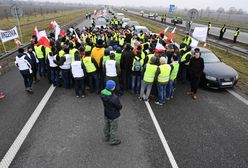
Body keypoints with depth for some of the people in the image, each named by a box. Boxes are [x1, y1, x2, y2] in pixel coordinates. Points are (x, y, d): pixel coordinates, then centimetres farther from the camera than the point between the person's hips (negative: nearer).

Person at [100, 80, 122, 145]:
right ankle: (113, 141, 38)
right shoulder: (114, 98, -38)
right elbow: (120, 107, -22)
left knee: (107, 126, 28)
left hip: (106, 113, 7)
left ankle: (106, 137, 51)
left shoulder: (102, 94, -16)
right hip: (113, 116, -7)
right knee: (114, 128, 17)